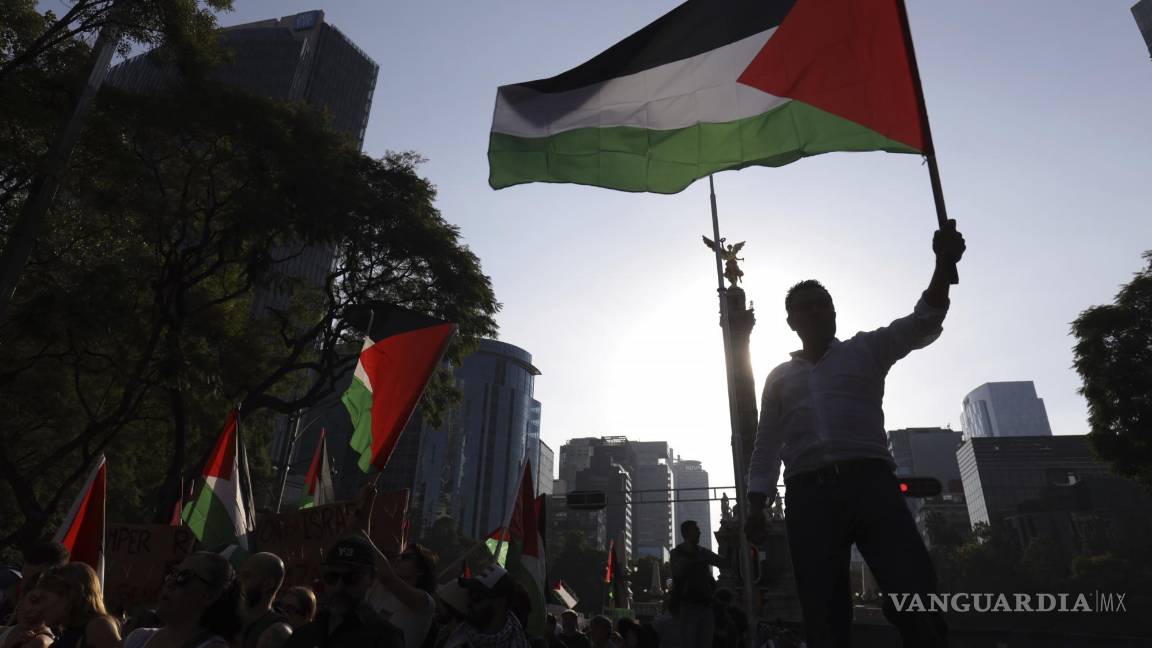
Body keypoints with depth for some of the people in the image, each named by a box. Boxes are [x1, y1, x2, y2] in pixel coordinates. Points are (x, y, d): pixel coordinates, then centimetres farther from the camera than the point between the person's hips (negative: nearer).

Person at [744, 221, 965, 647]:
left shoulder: (865, 349, 17)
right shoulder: (779, 377, 22)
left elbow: (924, 323, 0)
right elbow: (766, 447, 20)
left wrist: (944, 264, -17)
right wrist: (756, 505, 9)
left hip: (869, 483, -1)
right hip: (808, 496, 2)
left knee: (919, 607, -13)